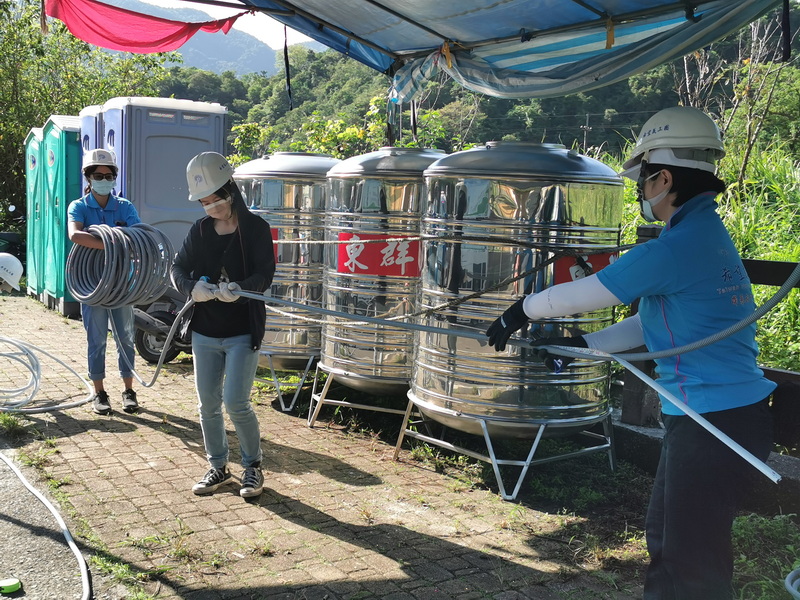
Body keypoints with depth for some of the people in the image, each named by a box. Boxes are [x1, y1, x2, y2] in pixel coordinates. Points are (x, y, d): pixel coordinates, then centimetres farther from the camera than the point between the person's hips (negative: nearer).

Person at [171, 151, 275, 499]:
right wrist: (192, 287, -20)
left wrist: (240, 289, -34)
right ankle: (218, 467, 27)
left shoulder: (255, 227, -6)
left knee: (235, 403, -9)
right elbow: (178, 268, 3)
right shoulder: (200, 230, 6)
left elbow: (265, 274, -13)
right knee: (208, 404, 9)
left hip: (242, 332, -4)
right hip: (204, 332, 5)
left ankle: (253, 466, 13)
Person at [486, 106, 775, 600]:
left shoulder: (675, 249, -23)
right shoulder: (706, 234, 9)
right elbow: (652, 324, 16)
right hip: (700, 418, 10)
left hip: (716, 425, -10)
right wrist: (579, 345, 16)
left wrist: (518, 313, 1)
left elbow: (576, 297, -16)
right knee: (665, 537, 23)